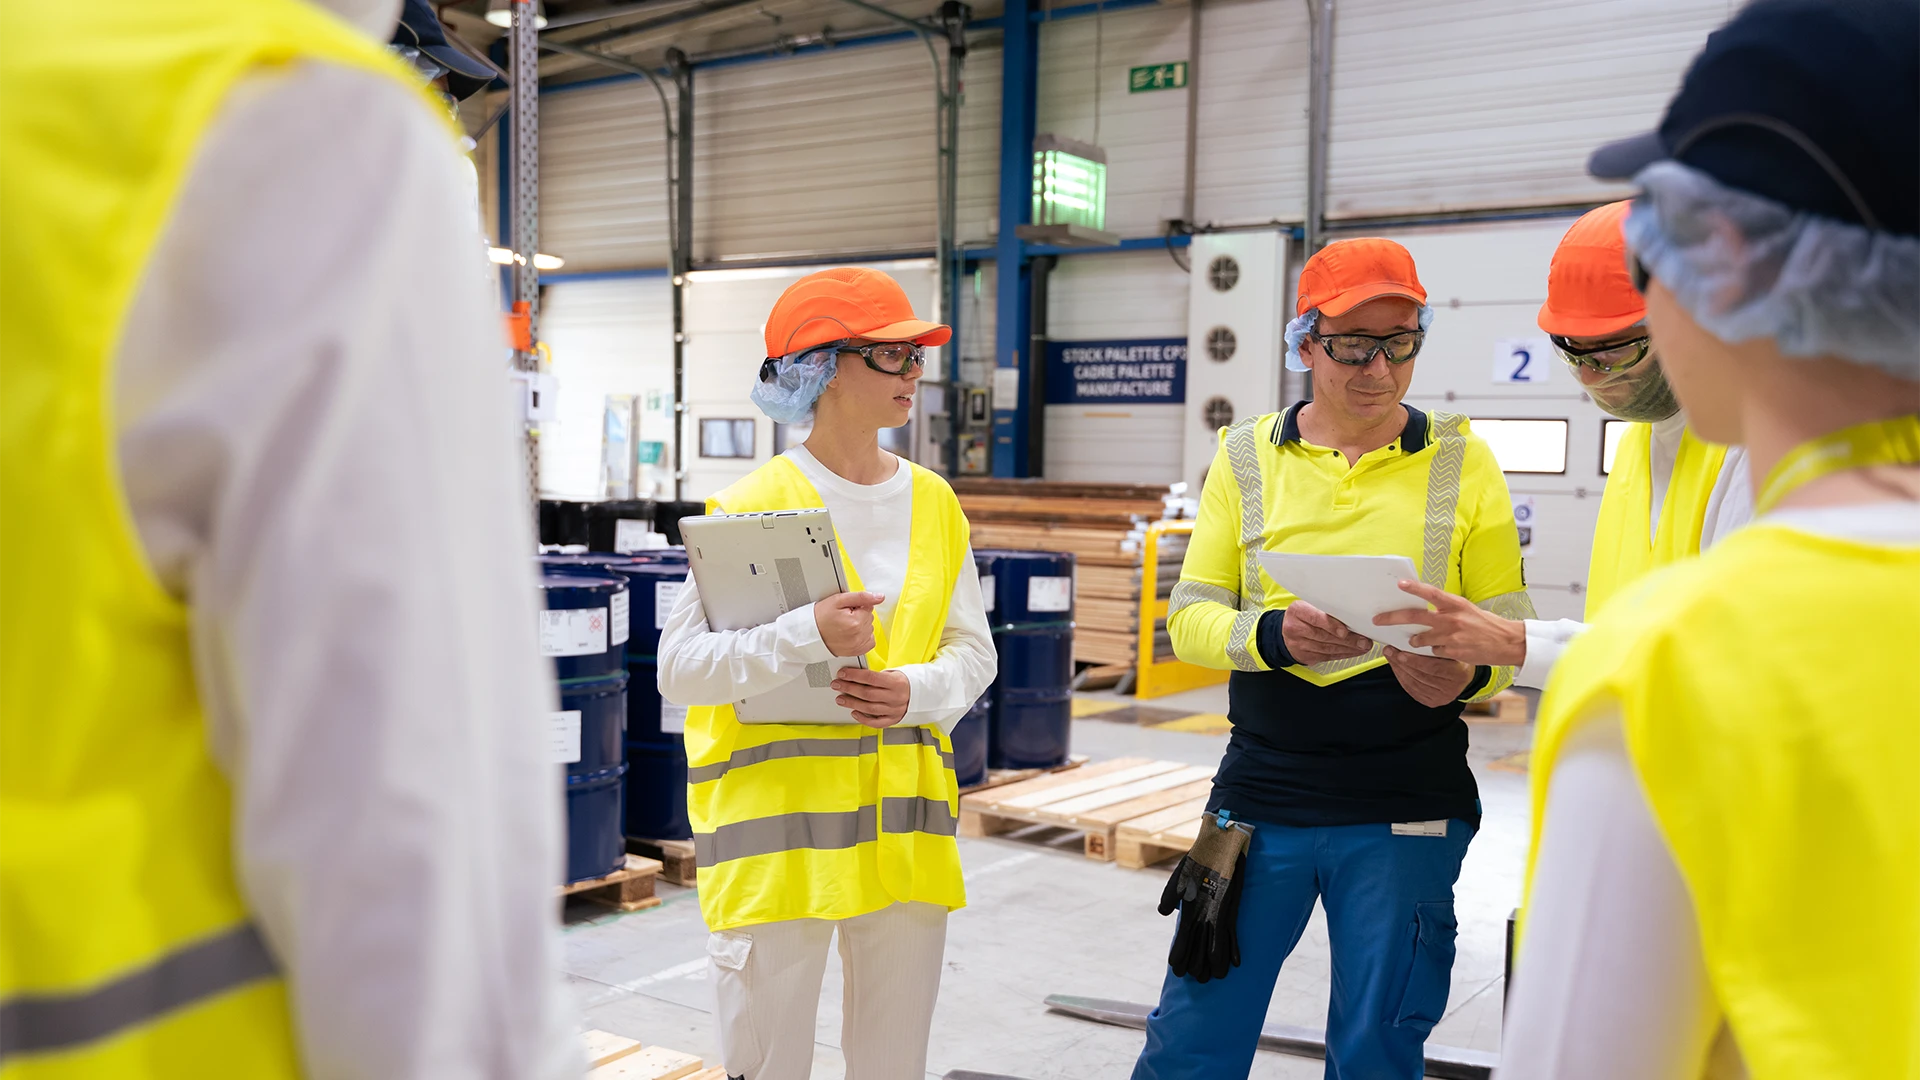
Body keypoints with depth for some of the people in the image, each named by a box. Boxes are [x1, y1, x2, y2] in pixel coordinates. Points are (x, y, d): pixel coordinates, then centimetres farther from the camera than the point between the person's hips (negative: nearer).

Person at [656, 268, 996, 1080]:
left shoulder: (933, 502, 7)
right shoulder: (753, 506, -8)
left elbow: (972, 649, 11)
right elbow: (678, 668, -12)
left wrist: (917, 691, -10)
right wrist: (806, 637, -25)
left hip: (905, 821, 5)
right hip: (776, 818, -4)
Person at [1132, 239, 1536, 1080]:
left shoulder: (1462, 462, 3)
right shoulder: (1246, 457, 4)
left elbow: (1512, 630, 3)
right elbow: (1189, 617, 1)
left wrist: (1468, 671, -20)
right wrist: (1273, 635, -20)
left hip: (1406, 816, 0)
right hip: (1260, 797, 1)